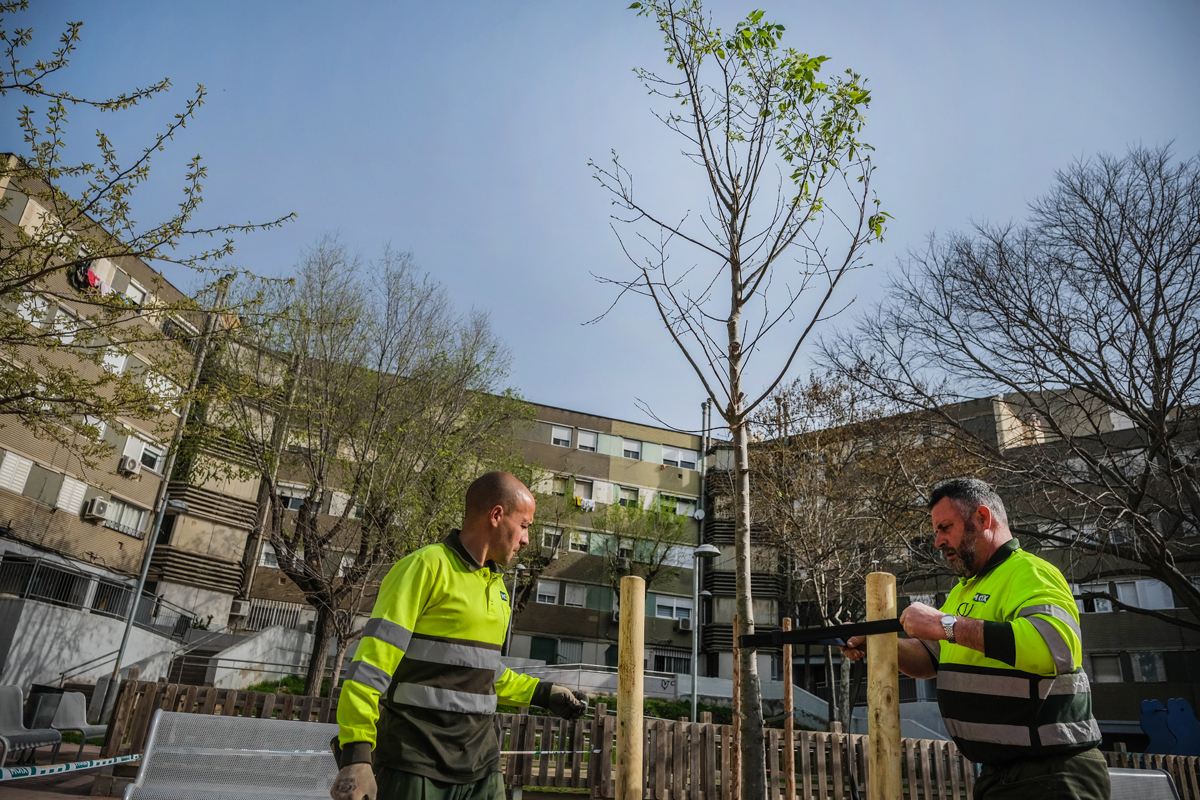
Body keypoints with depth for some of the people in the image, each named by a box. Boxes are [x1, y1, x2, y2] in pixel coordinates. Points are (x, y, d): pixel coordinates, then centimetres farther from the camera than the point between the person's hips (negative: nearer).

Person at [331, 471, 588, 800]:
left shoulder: (496, 585, 13)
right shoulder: (426, 566, -12)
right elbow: (372, 661, -17)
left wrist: (543, 693, 19)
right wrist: (356, 753, -23)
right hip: (414, 768, -7)